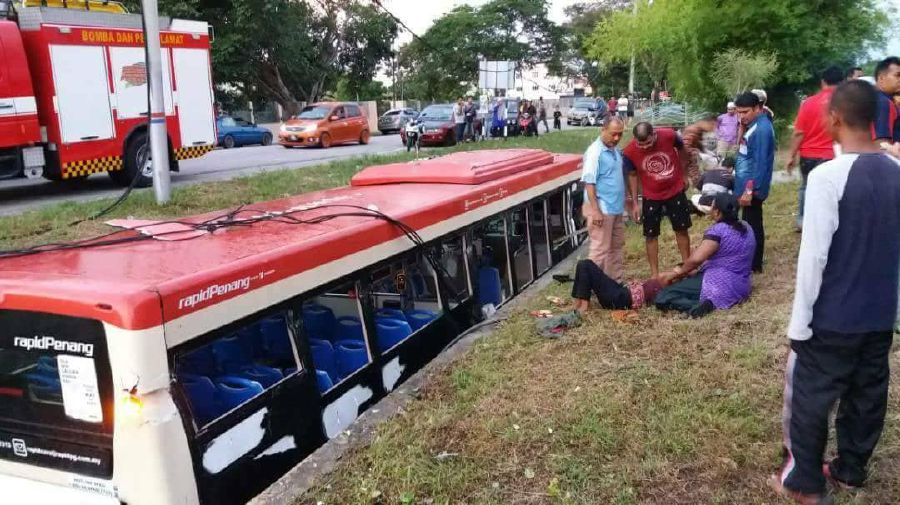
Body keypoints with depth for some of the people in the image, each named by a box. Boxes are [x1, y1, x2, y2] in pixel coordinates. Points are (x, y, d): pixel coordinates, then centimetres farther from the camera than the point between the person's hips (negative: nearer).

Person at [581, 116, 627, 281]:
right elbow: (589, 182, -21)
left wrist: (624, 199, 21)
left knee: (617, 246, 16)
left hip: (616, 208, 9)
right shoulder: (595, 151, -17)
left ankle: (615, 281, 27)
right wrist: (595, 210, -25)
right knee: (600, 249, -4)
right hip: (601, 209, -9)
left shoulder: (615, 150, 10)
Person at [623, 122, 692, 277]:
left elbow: (682, 151, 0)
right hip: (651, 197, -1)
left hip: (676, 191, 1)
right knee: (651, 235, 5)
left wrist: (683, 175, 9)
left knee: (682, 229, 13)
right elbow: (632, 176, -5)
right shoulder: (629, 152, -23)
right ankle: (654, 274, 18)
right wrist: (635, 203, -5)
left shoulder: (669, 136, -23)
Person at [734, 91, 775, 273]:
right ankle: (751, 261, 28)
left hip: (751, 188, -10)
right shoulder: (754, 125, 10)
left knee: (752, 226, 0)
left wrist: (750, 190, -24)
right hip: (747, 185, 10)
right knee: (750, 224, 17)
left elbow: (760, 163, -24)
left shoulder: (762, 129, -20)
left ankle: (754, 265, 10)